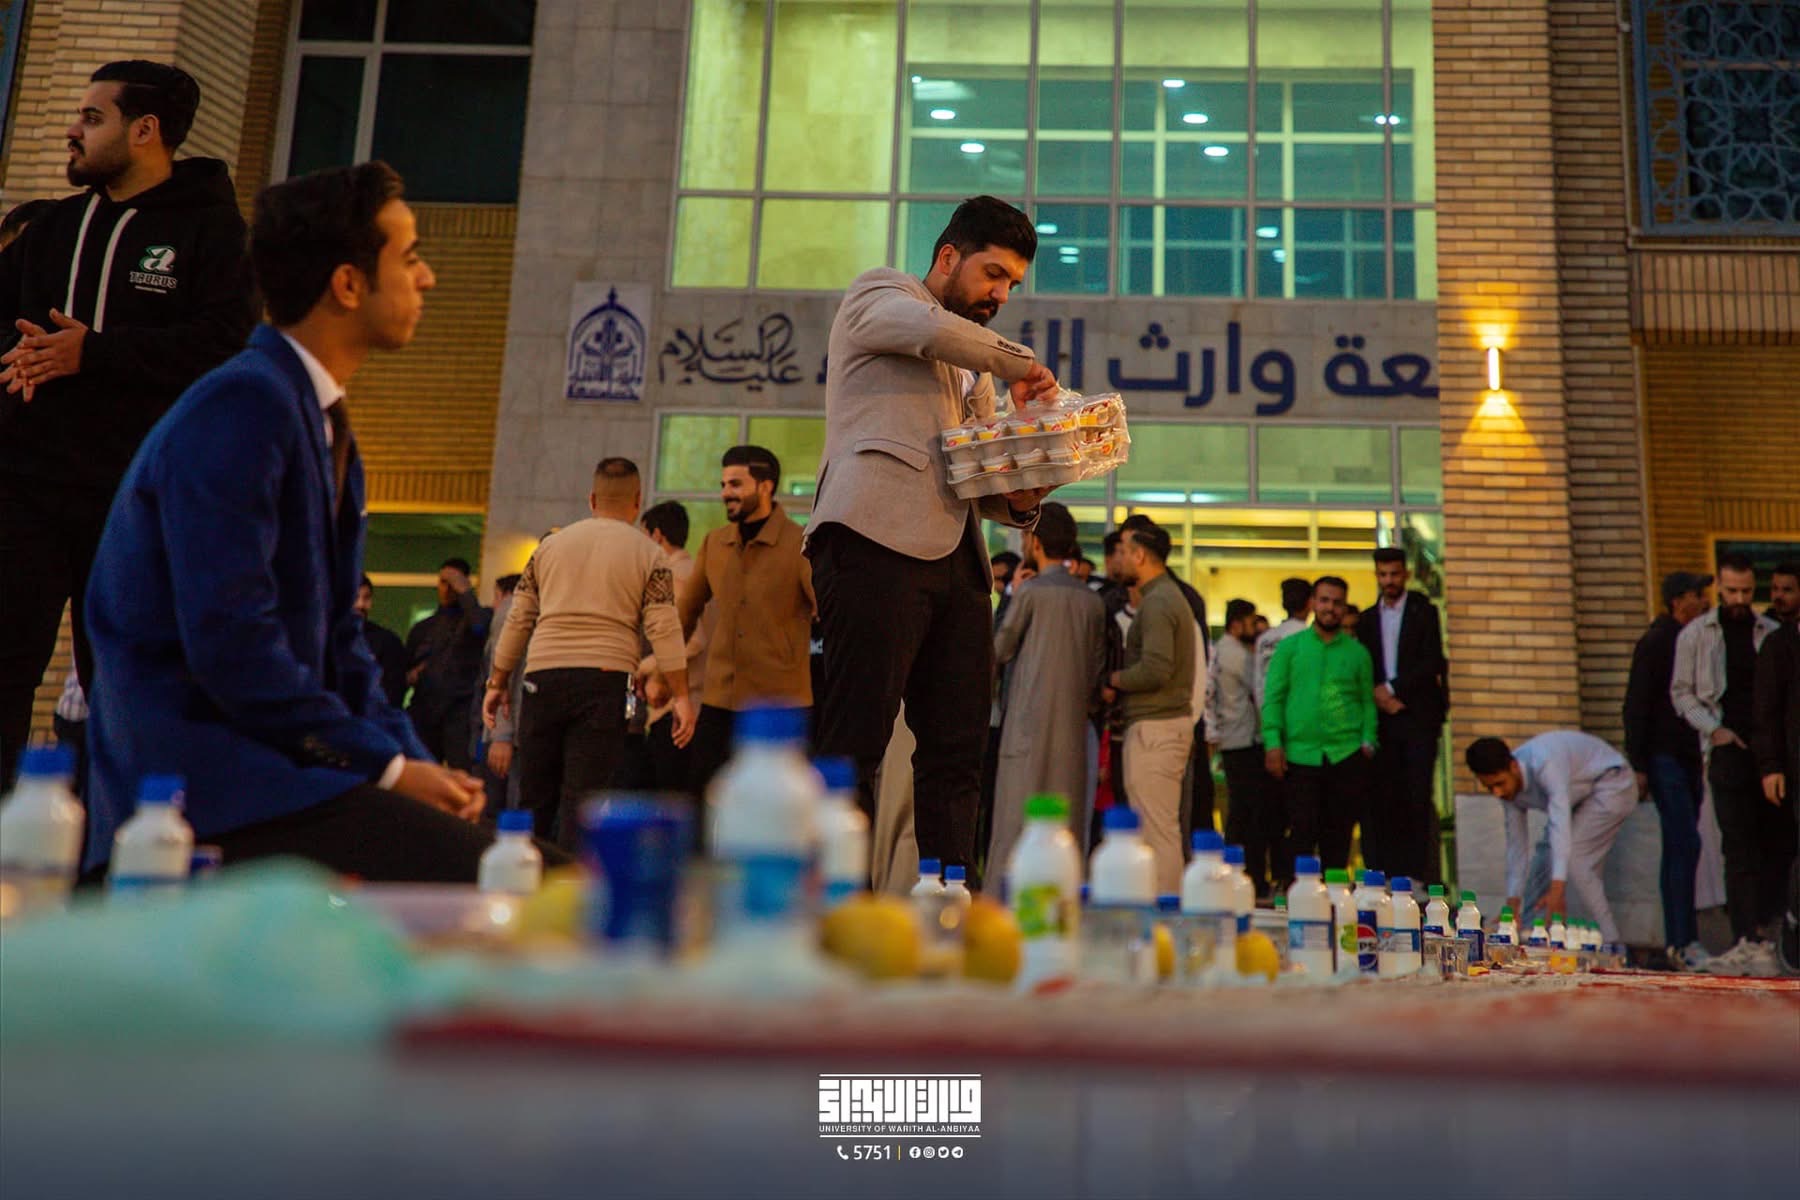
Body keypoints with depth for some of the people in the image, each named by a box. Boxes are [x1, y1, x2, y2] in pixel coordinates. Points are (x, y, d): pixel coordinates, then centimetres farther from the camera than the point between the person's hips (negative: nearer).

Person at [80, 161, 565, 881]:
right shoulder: (241, 407, -13)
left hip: (270, 762, 9)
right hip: (205, 788, -9)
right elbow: (230, 644, -21)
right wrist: (388, 766, -15)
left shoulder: (324, 423, 16)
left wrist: (414, 760, 3)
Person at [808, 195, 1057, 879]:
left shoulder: (977, 369, 33)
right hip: (876, 540, -8)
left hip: (956, 559, 8)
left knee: (957, 751, 2)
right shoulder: (879, 294, 11)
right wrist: (1024, 366, -1)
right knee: (856, 743, -11)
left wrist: (1021, 499, 10)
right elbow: (931, 330, -13)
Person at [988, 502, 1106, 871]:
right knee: (1066, 825, 6)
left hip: (1031, 720, -5)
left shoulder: (1031, 591, -6)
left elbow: (1000, 650, 3)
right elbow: (1097, 668, 13)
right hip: (1073, 724, 5)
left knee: (1017, 821, -5)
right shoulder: (1093, 600, 10)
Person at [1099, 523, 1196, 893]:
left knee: (1157, 831, -8)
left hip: (1154, 725, -11)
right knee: (1166, 829, 13)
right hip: (1170, 720, 11)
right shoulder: (1170, 596, 19)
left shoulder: (1157, 602, -14)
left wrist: (1114, 680, -7)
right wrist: (1120, 686, 8)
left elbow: (1155, 669, -23)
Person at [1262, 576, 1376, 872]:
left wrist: (1368, 742, -2)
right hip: (1301, 754, -1)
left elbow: (1368, 701, 12)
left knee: (1338, 835, 6)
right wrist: (1273, 742, -6)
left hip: (1346, 755, 2)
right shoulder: (1290, 647, 8)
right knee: (1302, 832, -4)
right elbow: (1273, 697, 4)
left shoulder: (1357, 652, 12)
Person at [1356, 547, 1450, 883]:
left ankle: (1421, 872, -6)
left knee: (1419, 795, -8)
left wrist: (1392, 688, -9)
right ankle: (1390, 873, 1)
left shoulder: (1424, 612, 4)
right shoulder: (1368, 620, 16)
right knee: (1383, 797, -1)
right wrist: (1379, 698, -3)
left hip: (1418, 715, -3)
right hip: (1382, 717, 3)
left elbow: (1432, 663, -5)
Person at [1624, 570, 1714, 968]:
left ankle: (1678, 942, 13)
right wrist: (1637, 766, -16)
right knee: (1686, 845, -13)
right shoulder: (1655, 642, -8)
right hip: (1664, 759, -8)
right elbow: (1636, 705, -12)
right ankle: (1683, 942, -10)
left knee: (1679, 849, 9)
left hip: (1688, 758, 8)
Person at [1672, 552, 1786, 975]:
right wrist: (1713, 729, -5)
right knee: (1740, 848, -6)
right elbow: (1681, 692, 8)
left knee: (1780, 842, 2)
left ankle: (1758, 931, 14)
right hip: (1729, 748, -2)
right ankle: (1749, 940, -4)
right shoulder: (1696, 634, 6)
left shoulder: (1773, 633, 10)